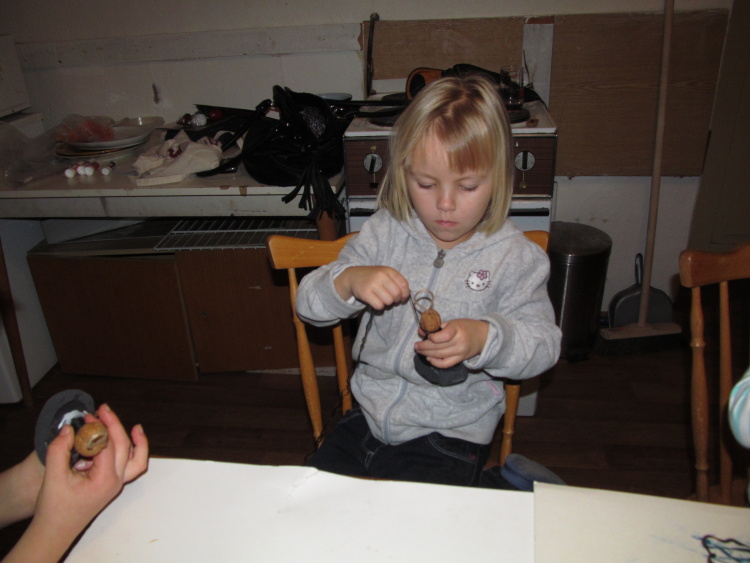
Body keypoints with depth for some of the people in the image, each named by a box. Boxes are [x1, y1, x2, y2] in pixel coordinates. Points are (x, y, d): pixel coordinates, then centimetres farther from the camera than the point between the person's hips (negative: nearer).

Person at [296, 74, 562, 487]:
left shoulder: (513, 257, -8)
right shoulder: (384, 233, -2)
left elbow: (543, 345, -10)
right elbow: (309, 305, -2)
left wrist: (484, 338, -31)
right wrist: (349, 281, -25)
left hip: (451, 439, -2)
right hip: (368, 417, 3)